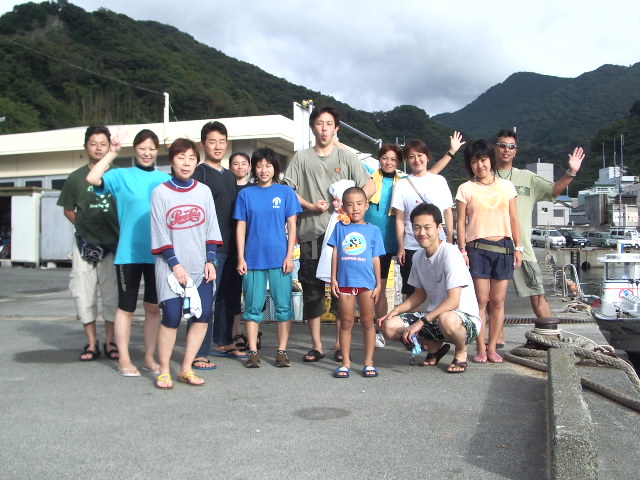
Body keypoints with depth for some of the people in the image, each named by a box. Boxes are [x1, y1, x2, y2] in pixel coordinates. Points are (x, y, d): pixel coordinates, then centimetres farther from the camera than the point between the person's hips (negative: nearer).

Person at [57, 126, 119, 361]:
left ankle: (110, 342, 16)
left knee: (112, 294, 4)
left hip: (113, 244, -1)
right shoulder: (76, 177, 5)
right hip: (85, 246, 1)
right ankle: (92, 343, 15)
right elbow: (68, 210, 13)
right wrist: (84, 226, 1)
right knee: (84, 294, 3)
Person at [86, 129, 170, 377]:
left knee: (153, 308, 10)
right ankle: (124, 359, 17)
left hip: (158, 253, 3)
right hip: (129, 253, -2)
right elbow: (93, 179, -17)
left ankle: (150, 357, 21)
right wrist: (112, 153, -13)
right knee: (126, 308, 6)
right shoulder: (122, 175, 0)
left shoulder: (166, 179, 8)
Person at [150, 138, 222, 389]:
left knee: (204, 315, -1)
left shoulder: (204, 191, 7)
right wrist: (175, 264, -9)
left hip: (200, 266, 4)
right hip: (171, 267, -3)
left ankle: (186, 369, 12)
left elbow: (211, 229, 9)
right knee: (171, 317, -7)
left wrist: (210, 261, 1)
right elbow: (160, 234, -4)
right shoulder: (160, 193, -1)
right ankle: (164, 371, 8)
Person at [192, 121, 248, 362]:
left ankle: (223, 343, 29)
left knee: (228, 298, 15)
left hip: (229, 248, 8)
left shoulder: (229, 176, 18)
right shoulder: (199, 173, -5)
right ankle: (199, 353, 0)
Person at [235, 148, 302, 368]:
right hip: (253, 258, 1)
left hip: (280, 258, -1)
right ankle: (253, 352, 13)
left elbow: (292, 226, 4)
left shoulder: (285, 192, 5)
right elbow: (241, 227, 7)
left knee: (283, 306, 2)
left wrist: (289, 255, -4)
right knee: (253, 307, 5)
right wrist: (241, 257, 1)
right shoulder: (246, 194, 7)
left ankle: (282, 351, 12)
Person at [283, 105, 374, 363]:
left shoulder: (347, 157, 9)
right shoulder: (301, 158, 10)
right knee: (312, 289, 3)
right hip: (311, 233, 1)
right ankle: (316, 345, 13)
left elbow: (370, 187, 5)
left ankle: (341, 345, 11)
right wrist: (310, 206, -7)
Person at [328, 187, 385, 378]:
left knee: (368, 321, 6)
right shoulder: (340, 227, 7)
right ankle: (345, 362, 15)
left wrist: (378, 284, 3)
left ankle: (369, 362, 15)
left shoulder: (373, 230, 5)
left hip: (367, 282, 0)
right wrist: (333, 279, 2)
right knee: (346, 322, 7)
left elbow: (375, 259, 6)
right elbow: (335, 254, 7)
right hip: (345, 281, 1)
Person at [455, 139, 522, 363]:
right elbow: (461, 222, 2)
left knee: (498, 300, 3)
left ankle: (492, 347, 11)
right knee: (481, 300, -3)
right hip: (477, 248, -2)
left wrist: (518, 247, 7)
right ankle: (481, 348, 6)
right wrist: (462, 250, -5)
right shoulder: (465, 189, 4)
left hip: (504, 247, 2)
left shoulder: (506, 186, 11)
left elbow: (513, 219, 12)